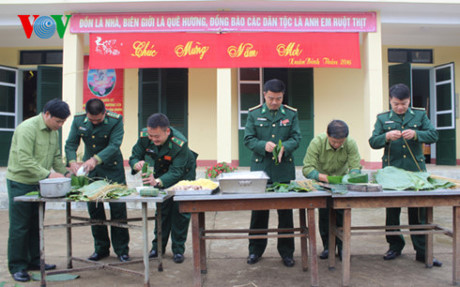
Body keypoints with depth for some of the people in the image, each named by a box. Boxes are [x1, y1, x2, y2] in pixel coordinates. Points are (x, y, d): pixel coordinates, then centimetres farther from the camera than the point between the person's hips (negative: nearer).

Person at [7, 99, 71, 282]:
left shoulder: (53, 131, 7)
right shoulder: (27, 128, -20)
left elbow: (56, 157, 15)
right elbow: (25, 160, -26)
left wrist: (64, 173, 1)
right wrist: (48, 174, -30)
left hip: (39, 183, 8)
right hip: (20, 183, -8)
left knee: (36, 224, 14)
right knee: (20, 226, 0)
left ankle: (34, 261, 26)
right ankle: (17, 267, 12)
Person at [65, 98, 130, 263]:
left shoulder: (116, 120, -17)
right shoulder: (78, 120, -5)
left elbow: (114, 145, -26)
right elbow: (70, 144, -7)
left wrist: (96, 159, -41)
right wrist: (72, 162, -27)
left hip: (112, 169, -3)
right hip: (90, 170, 4)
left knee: (118, 208, -2)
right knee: (94, 209, 8)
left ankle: (121, 250, 10)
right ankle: (101, 248, 23)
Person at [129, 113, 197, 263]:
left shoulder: (180, 143, -38)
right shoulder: (145, 137, -24)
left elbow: (176, 172, -41)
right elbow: (134, 156, -15)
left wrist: (158, 182, -58)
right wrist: (137, 164, -41)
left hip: (183, 175, -4)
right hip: (161, 175, 4)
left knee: (180, 210, -5)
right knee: (161, 210, 6)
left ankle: (178, 250, 7)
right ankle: (158, 246, 20)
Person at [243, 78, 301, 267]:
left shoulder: (291, 114, 6)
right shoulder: (254, 114, 4)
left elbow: (296, 138, 2)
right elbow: (248, 139, 0)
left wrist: (284, 147, -19)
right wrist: (264, 145, -19)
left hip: (284, 170, 1)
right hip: (260, 169, 0)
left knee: (285, 212, 7)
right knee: (258, 211, 8)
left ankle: (286, 252, 21)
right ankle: (255, 250, 23)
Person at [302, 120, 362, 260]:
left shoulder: (351, 144, -23)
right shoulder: (317, 143, -28)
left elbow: (355, 167, -23)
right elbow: (307, 168, -31)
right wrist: (324, 177, -47)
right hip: (321, 181, -1)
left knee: (342, 212, -7)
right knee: (324, 212, -8)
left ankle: (341, 246, 11)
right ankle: (328, 246, 9)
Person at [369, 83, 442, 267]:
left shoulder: (420, 115, 7)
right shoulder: (382, 118, 6)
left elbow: (433, 135, -1)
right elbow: (373, 142, 0)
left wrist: (416, 134, -19)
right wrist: (387, 136, -20)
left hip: (415, 171, 0)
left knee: (418, 212, 4)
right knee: (392, 211, 9)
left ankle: (422, 252, 14)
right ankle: (395, 246, 24)